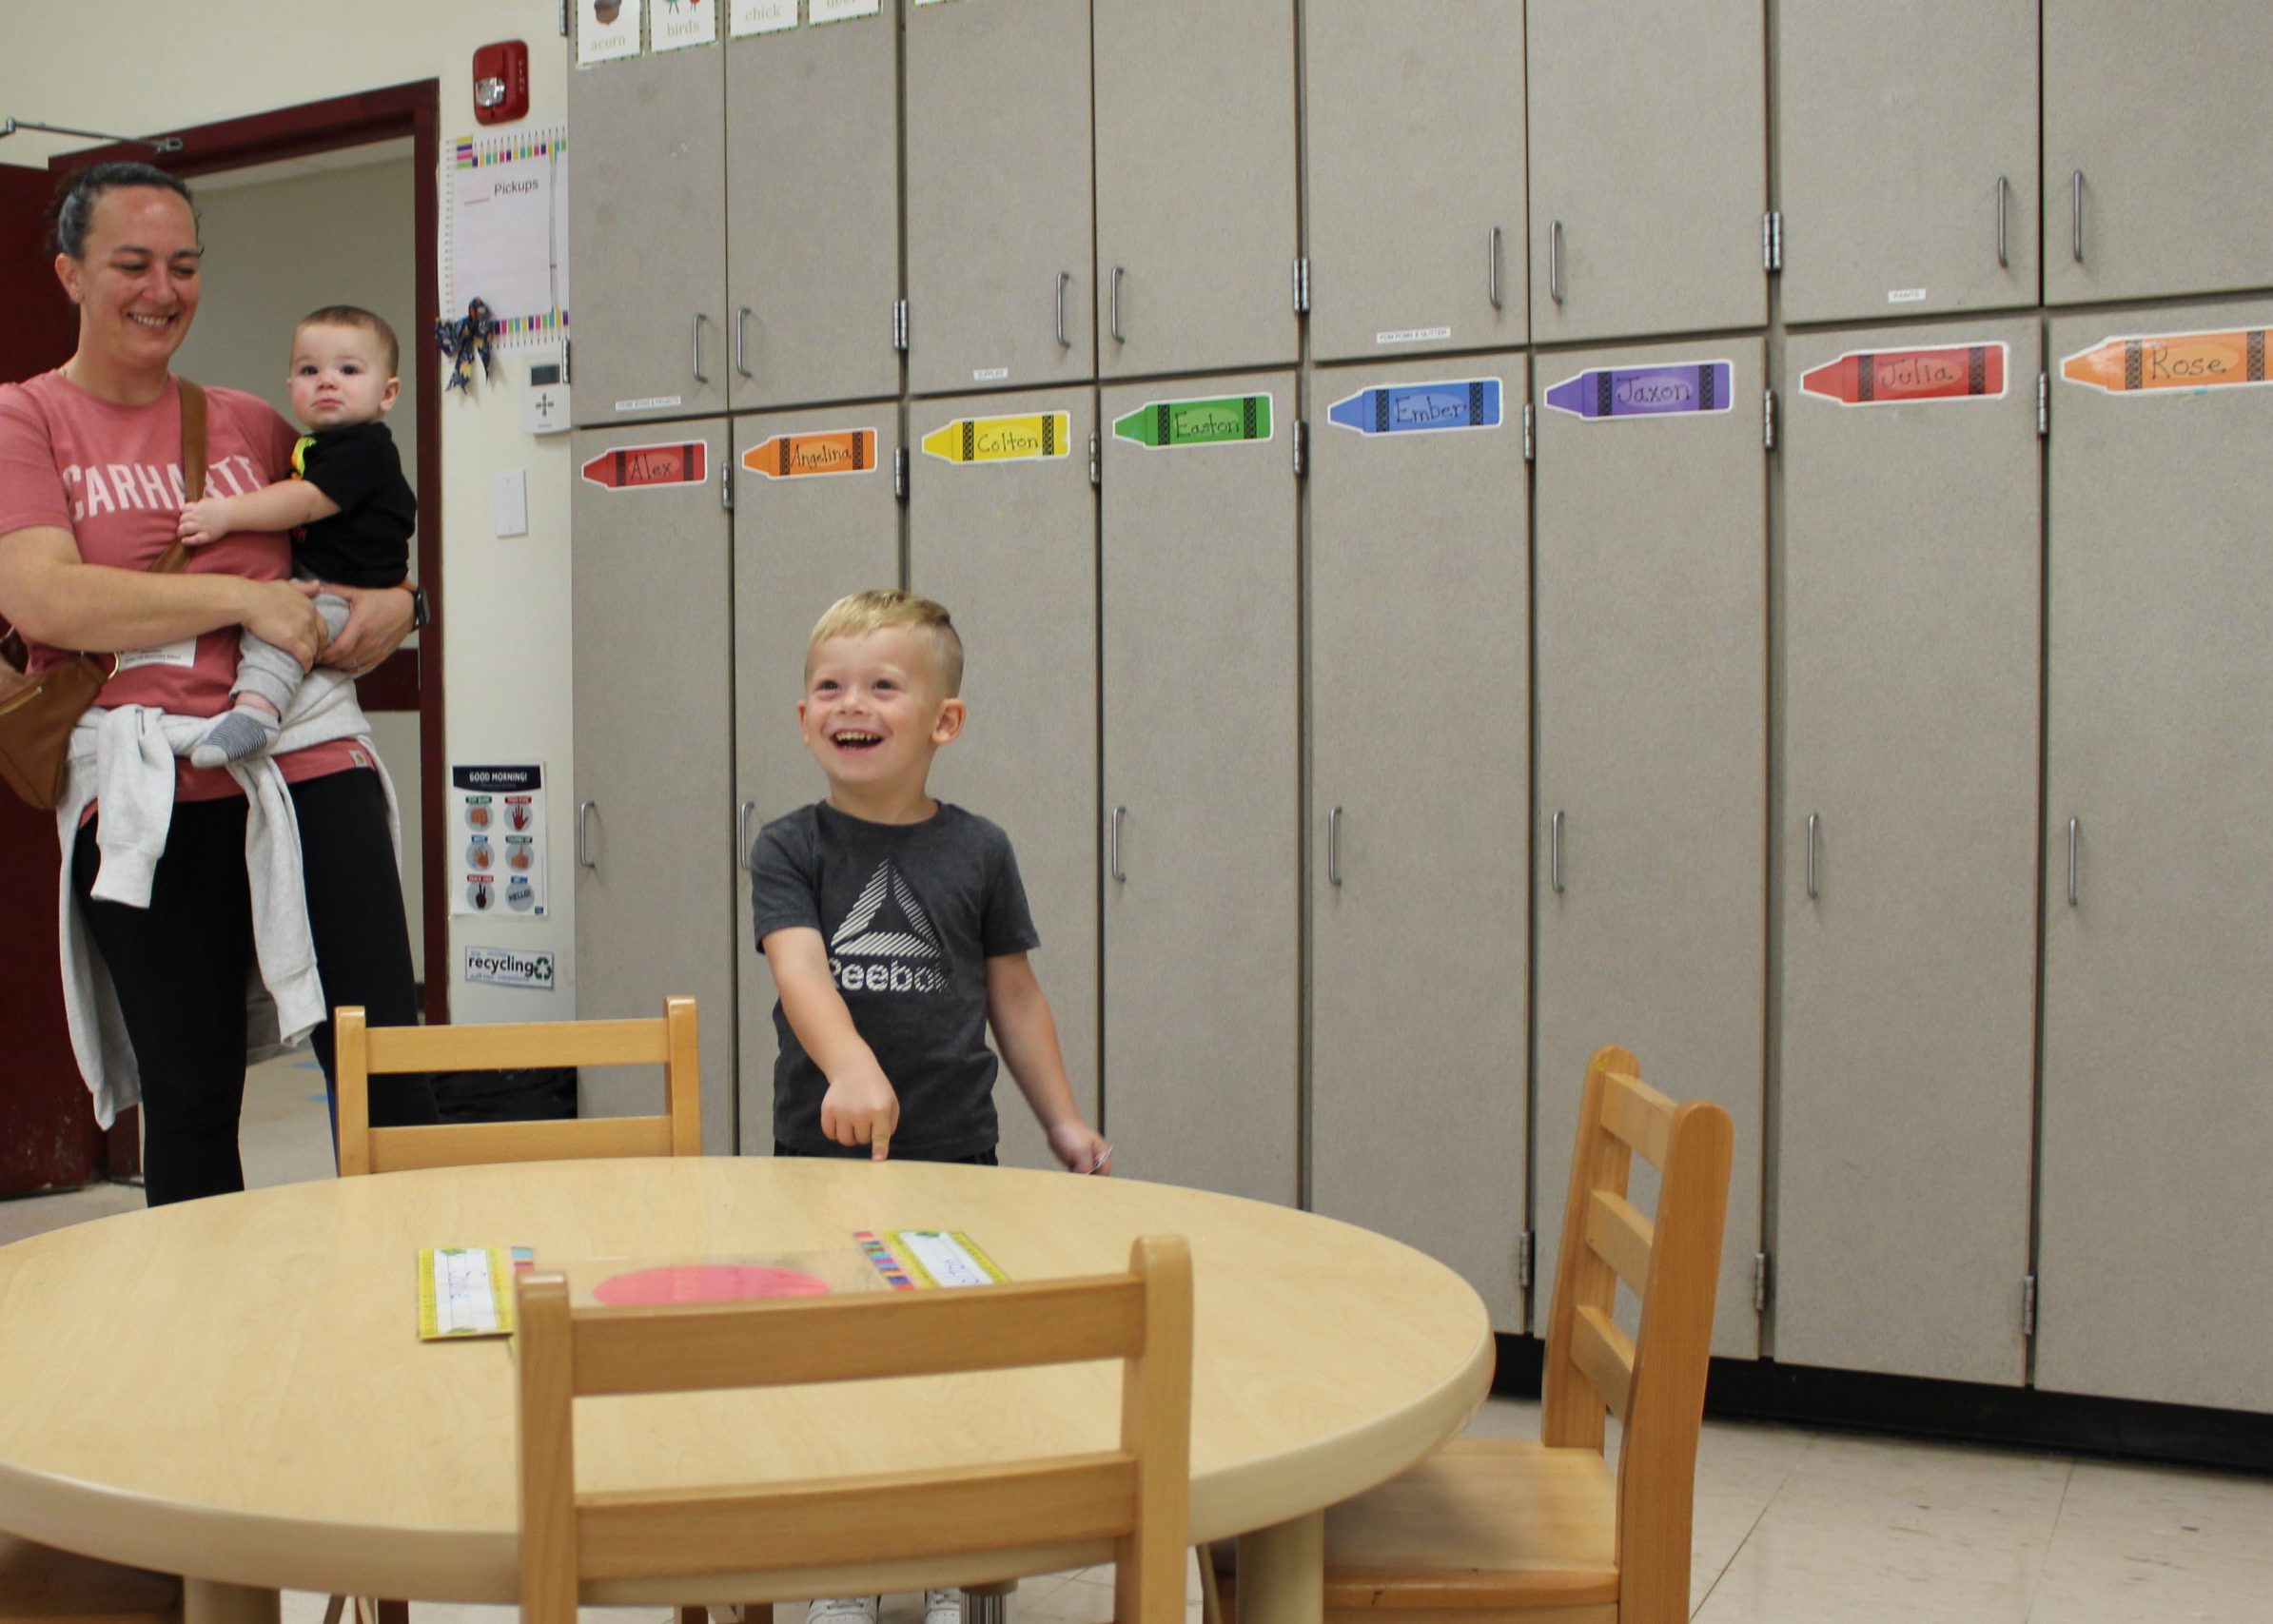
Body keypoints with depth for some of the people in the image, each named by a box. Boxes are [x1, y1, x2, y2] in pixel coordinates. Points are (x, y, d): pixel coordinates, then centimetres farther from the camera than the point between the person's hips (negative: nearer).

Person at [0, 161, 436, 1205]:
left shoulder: (252, 425, 17)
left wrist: (394, 604, 3)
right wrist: (244, 599, -10)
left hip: (310, 763, 2)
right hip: (142, 796, -2)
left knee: (387, 1071, -4)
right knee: (188, 1107, 6)